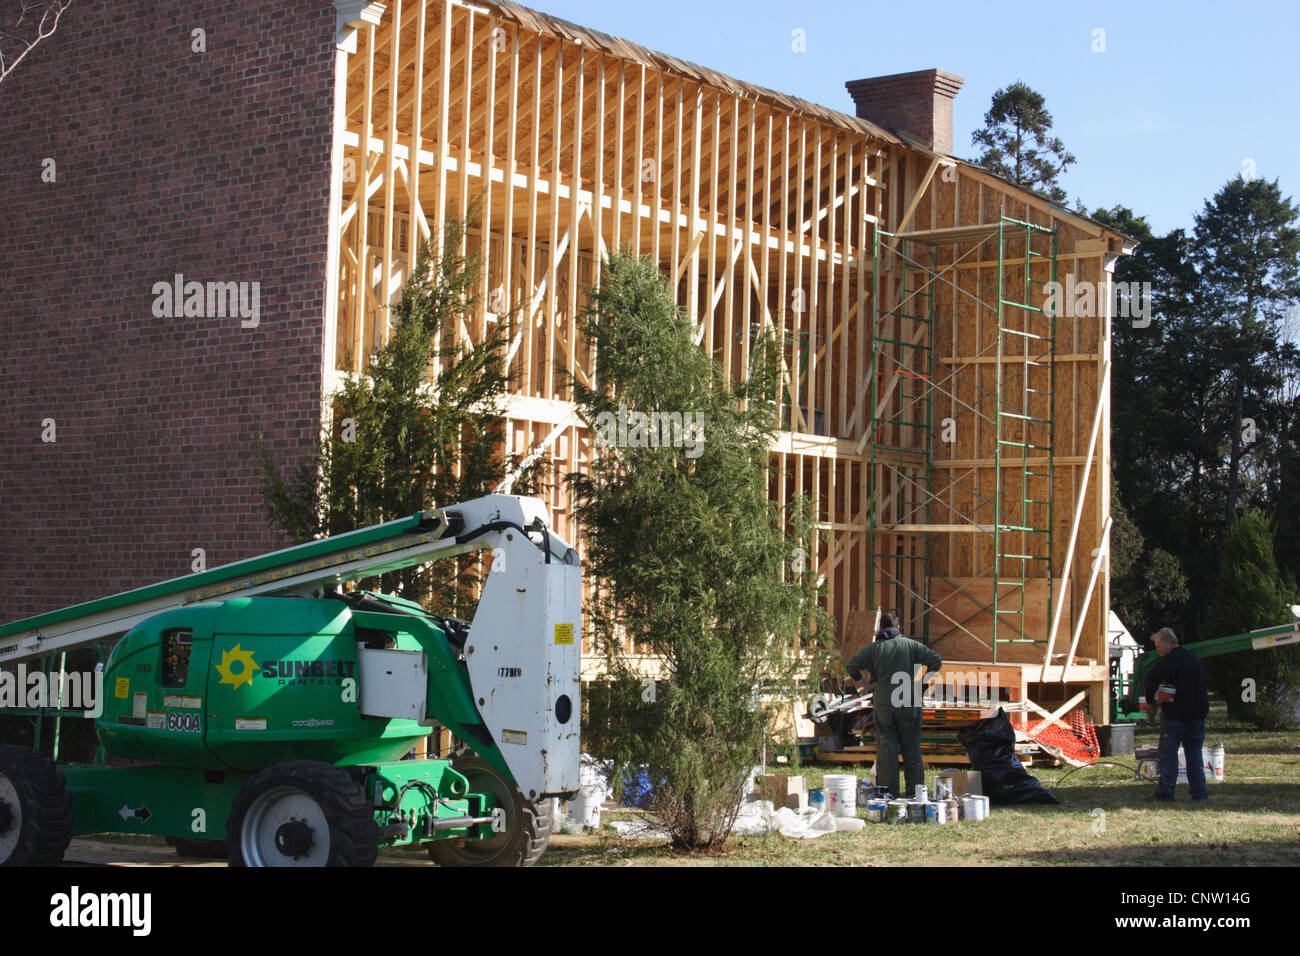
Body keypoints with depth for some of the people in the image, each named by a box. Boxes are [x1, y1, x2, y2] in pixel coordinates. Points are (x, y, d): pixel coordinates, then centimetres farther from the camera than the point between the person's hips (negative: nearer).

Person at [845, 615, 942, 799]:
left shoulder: (873, 648, 4)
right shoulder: (911, 645, 5)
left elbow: (851, 665, -6)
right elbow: (936, 661, -2)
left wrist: (864, 685, 4)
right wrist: (921, 682, 7)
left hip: (883, 705, 0)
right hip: (909, 705, 0)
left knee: (886, 749, 4)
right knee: (911, 749, 7)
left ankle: (889, 791, 2)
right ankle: (915, 792, 7)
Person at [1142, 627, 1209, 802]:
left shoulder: (1168, 661, -12)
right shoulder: (1194, 658, 14)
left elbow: (1151, 680, -21)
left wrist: (1150, 701, -7)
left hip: (1175, 714, -7)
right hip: (1197, 713, 7)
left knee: (1168, 753, -2)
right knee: (1194, 752, 11)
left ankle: (1165, 791, -5)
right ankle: (1199, 791, 9)